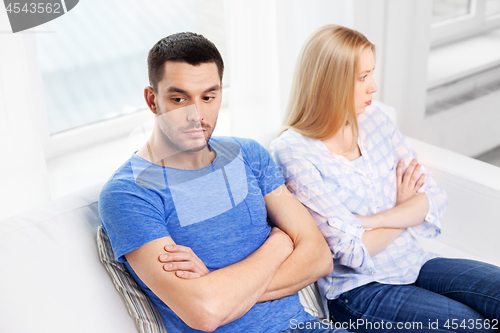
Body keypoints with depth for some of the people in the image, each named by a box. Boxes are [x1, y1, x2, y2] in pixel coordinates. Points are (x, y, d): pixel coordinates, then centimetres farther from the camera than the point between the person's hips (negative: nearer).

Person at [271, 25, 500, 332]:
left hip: (413, 263, 6)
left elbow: (435, 199, -2)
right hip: (358, 289, -6)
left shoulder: (374, 118, 3)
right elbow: (354, 254, -19)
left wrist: (366, 221, -18)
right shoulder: (293, 153, -17)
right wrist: (403, 209, -3)